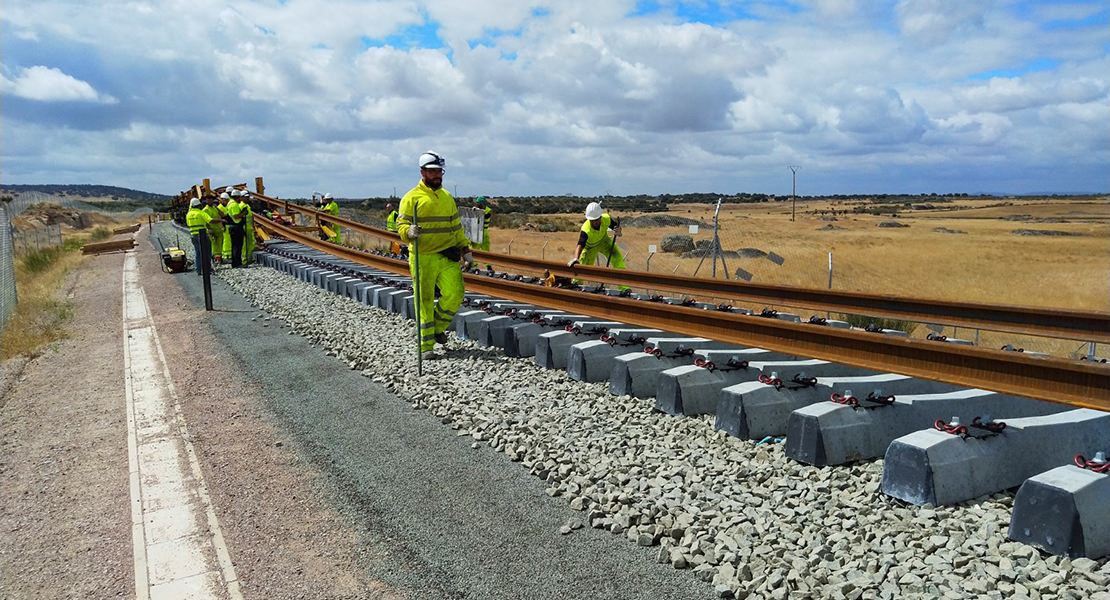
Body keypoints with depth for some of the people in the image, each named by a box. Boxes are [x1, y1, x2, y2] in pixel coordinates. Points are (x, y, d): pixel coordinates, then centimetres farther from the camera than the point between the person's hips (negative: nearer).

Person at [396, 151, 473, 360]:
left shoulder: (448, 197, 17)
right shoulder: (412, 198, 0)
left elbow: (456, 227, 23)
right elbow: (401, 225, -3)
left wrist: (465, 249, 16)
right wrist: (409, 232, -25)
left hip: (448, 257, 4)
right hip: (423, 258, -4)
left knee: (455, 294, -8)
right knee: (425, 302, 0)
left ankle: (438, 327, 17)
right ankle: (426, 346, 10)